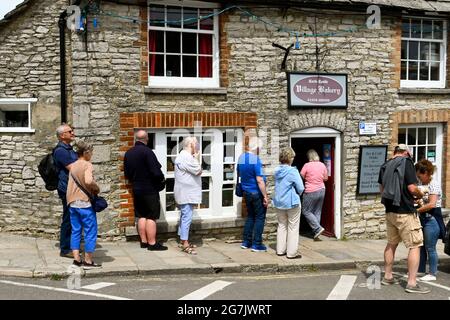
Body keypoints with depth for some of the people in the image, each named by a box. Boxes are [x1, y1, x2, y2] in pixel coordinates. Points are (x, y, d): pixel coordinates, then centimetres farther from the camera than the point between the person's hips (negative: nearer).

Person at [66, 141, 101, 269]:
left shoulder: (72, 166, 10)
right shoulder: (87, 165, -12)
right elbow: (88, 181, -29)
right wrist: (96, 188, -13)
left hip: (72, 203, 7)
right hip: (85, 203, -7)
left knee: (76, 231, 13)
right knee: (90, 232, 2)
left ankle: (77, 258, 14)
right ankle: (88, 261, 4)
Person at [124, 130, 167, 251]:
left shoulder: (128, 153, 5)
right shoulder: (147, 151, -18)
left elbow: (127, 174, 12)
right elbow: (156, 172, -22)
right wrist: (161, 178, -2)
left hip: (136, 190, 7)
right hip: (150, 189, -7)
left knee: (141, 216, 13)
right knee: (151, 217, -2)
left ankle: (144, 241, 17)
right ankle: (152, 243, -1)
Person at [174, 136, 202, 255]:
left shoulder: (182, 156, 17)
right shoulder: (186, 157, -19)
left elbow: (195, 171, 19)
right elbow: (198, 170, -17)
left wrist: (195, 157, 8)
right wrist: (196, 158, -8)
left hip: (185, 193, 12)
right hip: (186, 193, -12)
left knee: (184, 216, 17)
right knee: (187, 217, -10)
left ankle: (182, 240, 25)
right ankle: (185, 244, -9)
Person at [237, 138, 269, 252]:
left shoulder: (241, 157, 3)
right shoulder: (255, 159, -20)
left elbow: (239, 174, 19)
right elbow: (259, 180, -23)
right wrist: (265, 196, -18)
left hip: (246, 191, 7)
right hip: (256, 192, -7)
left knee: (250, 216, 18)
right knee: (260, 218, 3)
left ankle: (246, 242, 19)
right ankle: (256, 244, 4)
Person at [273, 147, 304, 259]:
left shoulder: (277, 171, 2)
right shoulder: (293, 171, -16)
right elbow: (301, 188, -12)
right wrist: (297, 194, 7)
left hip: (279, 202, 6)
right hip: (292, 203, -6)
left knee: (282, 226, 16)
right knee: (293, 228, 3)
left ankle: (280, 250, 21)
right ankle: (291, 253, 5)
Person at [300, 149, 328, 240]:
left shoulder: (307, 165, -13)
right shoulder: (322, 165, 1)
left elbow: (301, 177, -7)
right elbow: (326, 178, 11)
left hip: (311, 192, -6)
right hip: (321, 191, 6)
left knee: (306, 211, 7)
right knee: (317, 212, 12)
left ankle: (318, 228, -5)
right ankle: (316, 234, 13)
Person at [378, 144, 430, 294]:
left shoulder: (385, 166, 9)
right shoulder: (406, 162, -11)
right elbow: (412, 188, -17)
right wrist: (420, 195, 2)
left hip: (390, 211, 7)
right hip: (405, 212, -7)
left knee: (391, 243, 19)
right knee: (415, 245, -2)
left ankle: (388, 276, 27)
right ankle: (412, 283, -5)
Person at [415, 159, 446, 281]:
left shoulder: (434, 184, -13)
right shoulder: (422, 184, 11)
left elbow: (432, 204, -21)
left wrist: (417, 210, -18)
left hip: (432, 220, -8)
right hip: (422, 219, 8)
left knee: (430, 248, -3)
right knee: (421, 246, 12)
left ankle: (432, 274, 5)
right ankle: (420, 271, 20)